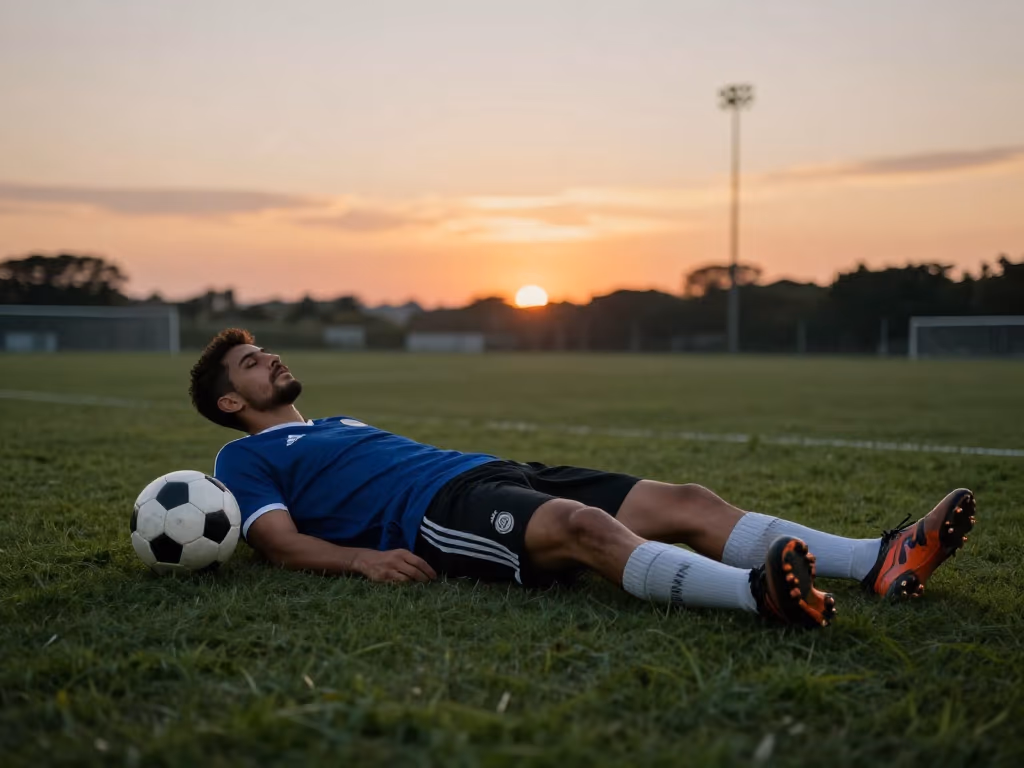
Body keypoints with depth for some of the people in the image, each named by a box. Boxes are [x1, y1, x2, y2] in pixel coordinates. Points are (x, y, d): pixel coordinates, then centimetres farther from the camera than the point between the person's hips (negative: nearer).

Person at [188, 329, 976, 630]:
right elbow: (282, 541, -1)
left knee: (682, 501, -11)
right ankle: (757, 594, -60)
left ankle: (880, 563, -22)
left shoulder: (343, 424, 38)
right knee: (581, 523, -39)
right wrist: (364, 555, -20)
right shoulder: (248, 457, 15)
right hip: (440, 511, -8)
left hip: (496, 475, 8)